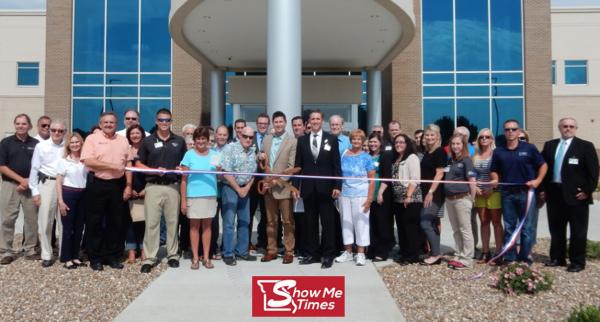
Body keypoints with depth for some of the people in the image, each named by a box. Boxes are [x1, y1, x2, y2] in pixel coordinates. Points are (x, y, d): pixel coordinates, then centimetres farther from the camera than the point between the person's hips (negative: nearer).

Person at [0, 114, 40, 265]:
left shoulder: (36, 144, 6)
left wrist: (29, 181, -6)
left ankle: (31, 250, 14)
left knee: (32, 219, 4)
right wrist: (21, 180, -11)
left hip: (31, 186, 1)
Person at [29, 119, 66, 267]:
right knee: (45, 221, 2)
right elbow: (34, 169, 4)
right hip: (46, 184, 0)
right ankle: (46, 255, 13)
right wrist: (35, 191, 0)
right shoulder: (41, 146, 3)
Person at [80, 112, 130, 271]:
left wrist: (128, 185, 4)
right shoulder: (92, 139, -2)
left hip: (118, 185, 4)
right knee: (95, 222, 4)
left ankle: (113, 256, 19)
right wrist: (111, 165, -18)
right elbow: (88, 161, -14)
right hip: (97, 184, -3)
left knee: (116, 222, 9)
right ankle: (95, 258, 14)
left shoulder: (123, 140, 10)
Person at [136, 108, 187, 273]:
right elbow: (138, 164, 3)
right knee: (151, 222, -1)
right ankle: (150, 258, 6)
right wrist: (156, 171, -12)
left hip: (173, 186, 2)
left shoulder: (179, 141, 9)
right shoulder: (148, 141, 4)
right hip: (153, 187, -1)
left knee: (172, 222, 8)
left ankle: (173, 255, 19)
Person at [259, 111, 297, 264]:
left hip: (283, 187, -5)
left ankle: (289, 251, 11)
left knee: (287, 221, 2)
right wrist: (260, 157, -3)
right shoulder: (267, 139, 12)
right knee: (271, 221, 12)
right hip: (268, 187, 5)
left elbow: (292, 166, -10)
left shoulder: (292, 141, -5)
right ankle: (271, 250, 21)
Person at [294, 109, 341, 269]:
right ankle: (312, 254, 18)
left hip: (325, 187, -2)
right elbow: (298, 165, 7)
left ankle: (328, 255, 12)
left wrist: (337, 186, -6)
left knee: (328, 223, 3)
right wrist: (295, 186, 1)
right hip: (308, 188, 2)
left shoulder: (331, 139, 2)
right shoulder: (302, 140, 8)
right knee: (310, 223, 8)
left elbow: (336, 165, 0)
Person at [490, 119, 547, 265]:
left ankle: (524, 257, 13)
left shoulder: (529, 148, -1)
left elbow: (543, 165, 5)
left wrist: (538, 180, -8)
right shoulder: (498, 151, 7)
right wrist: (495, 180, -5)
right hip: (507, 193, 2)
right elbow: (494, 171, 15)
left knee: (527, 227, 3)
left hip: (526, 192, -2)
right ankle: (510, 258, 16)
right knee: (509, 227, 8)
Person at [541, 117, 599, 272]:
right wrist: (543, 188, 4)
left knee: (578, 231, 4)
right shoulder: (549, 145, 10)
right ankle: (557, 258, 24)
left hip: (576, 194, -4)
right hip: (554, 193, 4)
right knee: (556, 229, 12)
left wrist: (588, 190, -12)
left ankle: (577, 262, 13)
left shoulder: (585, 146, -2)